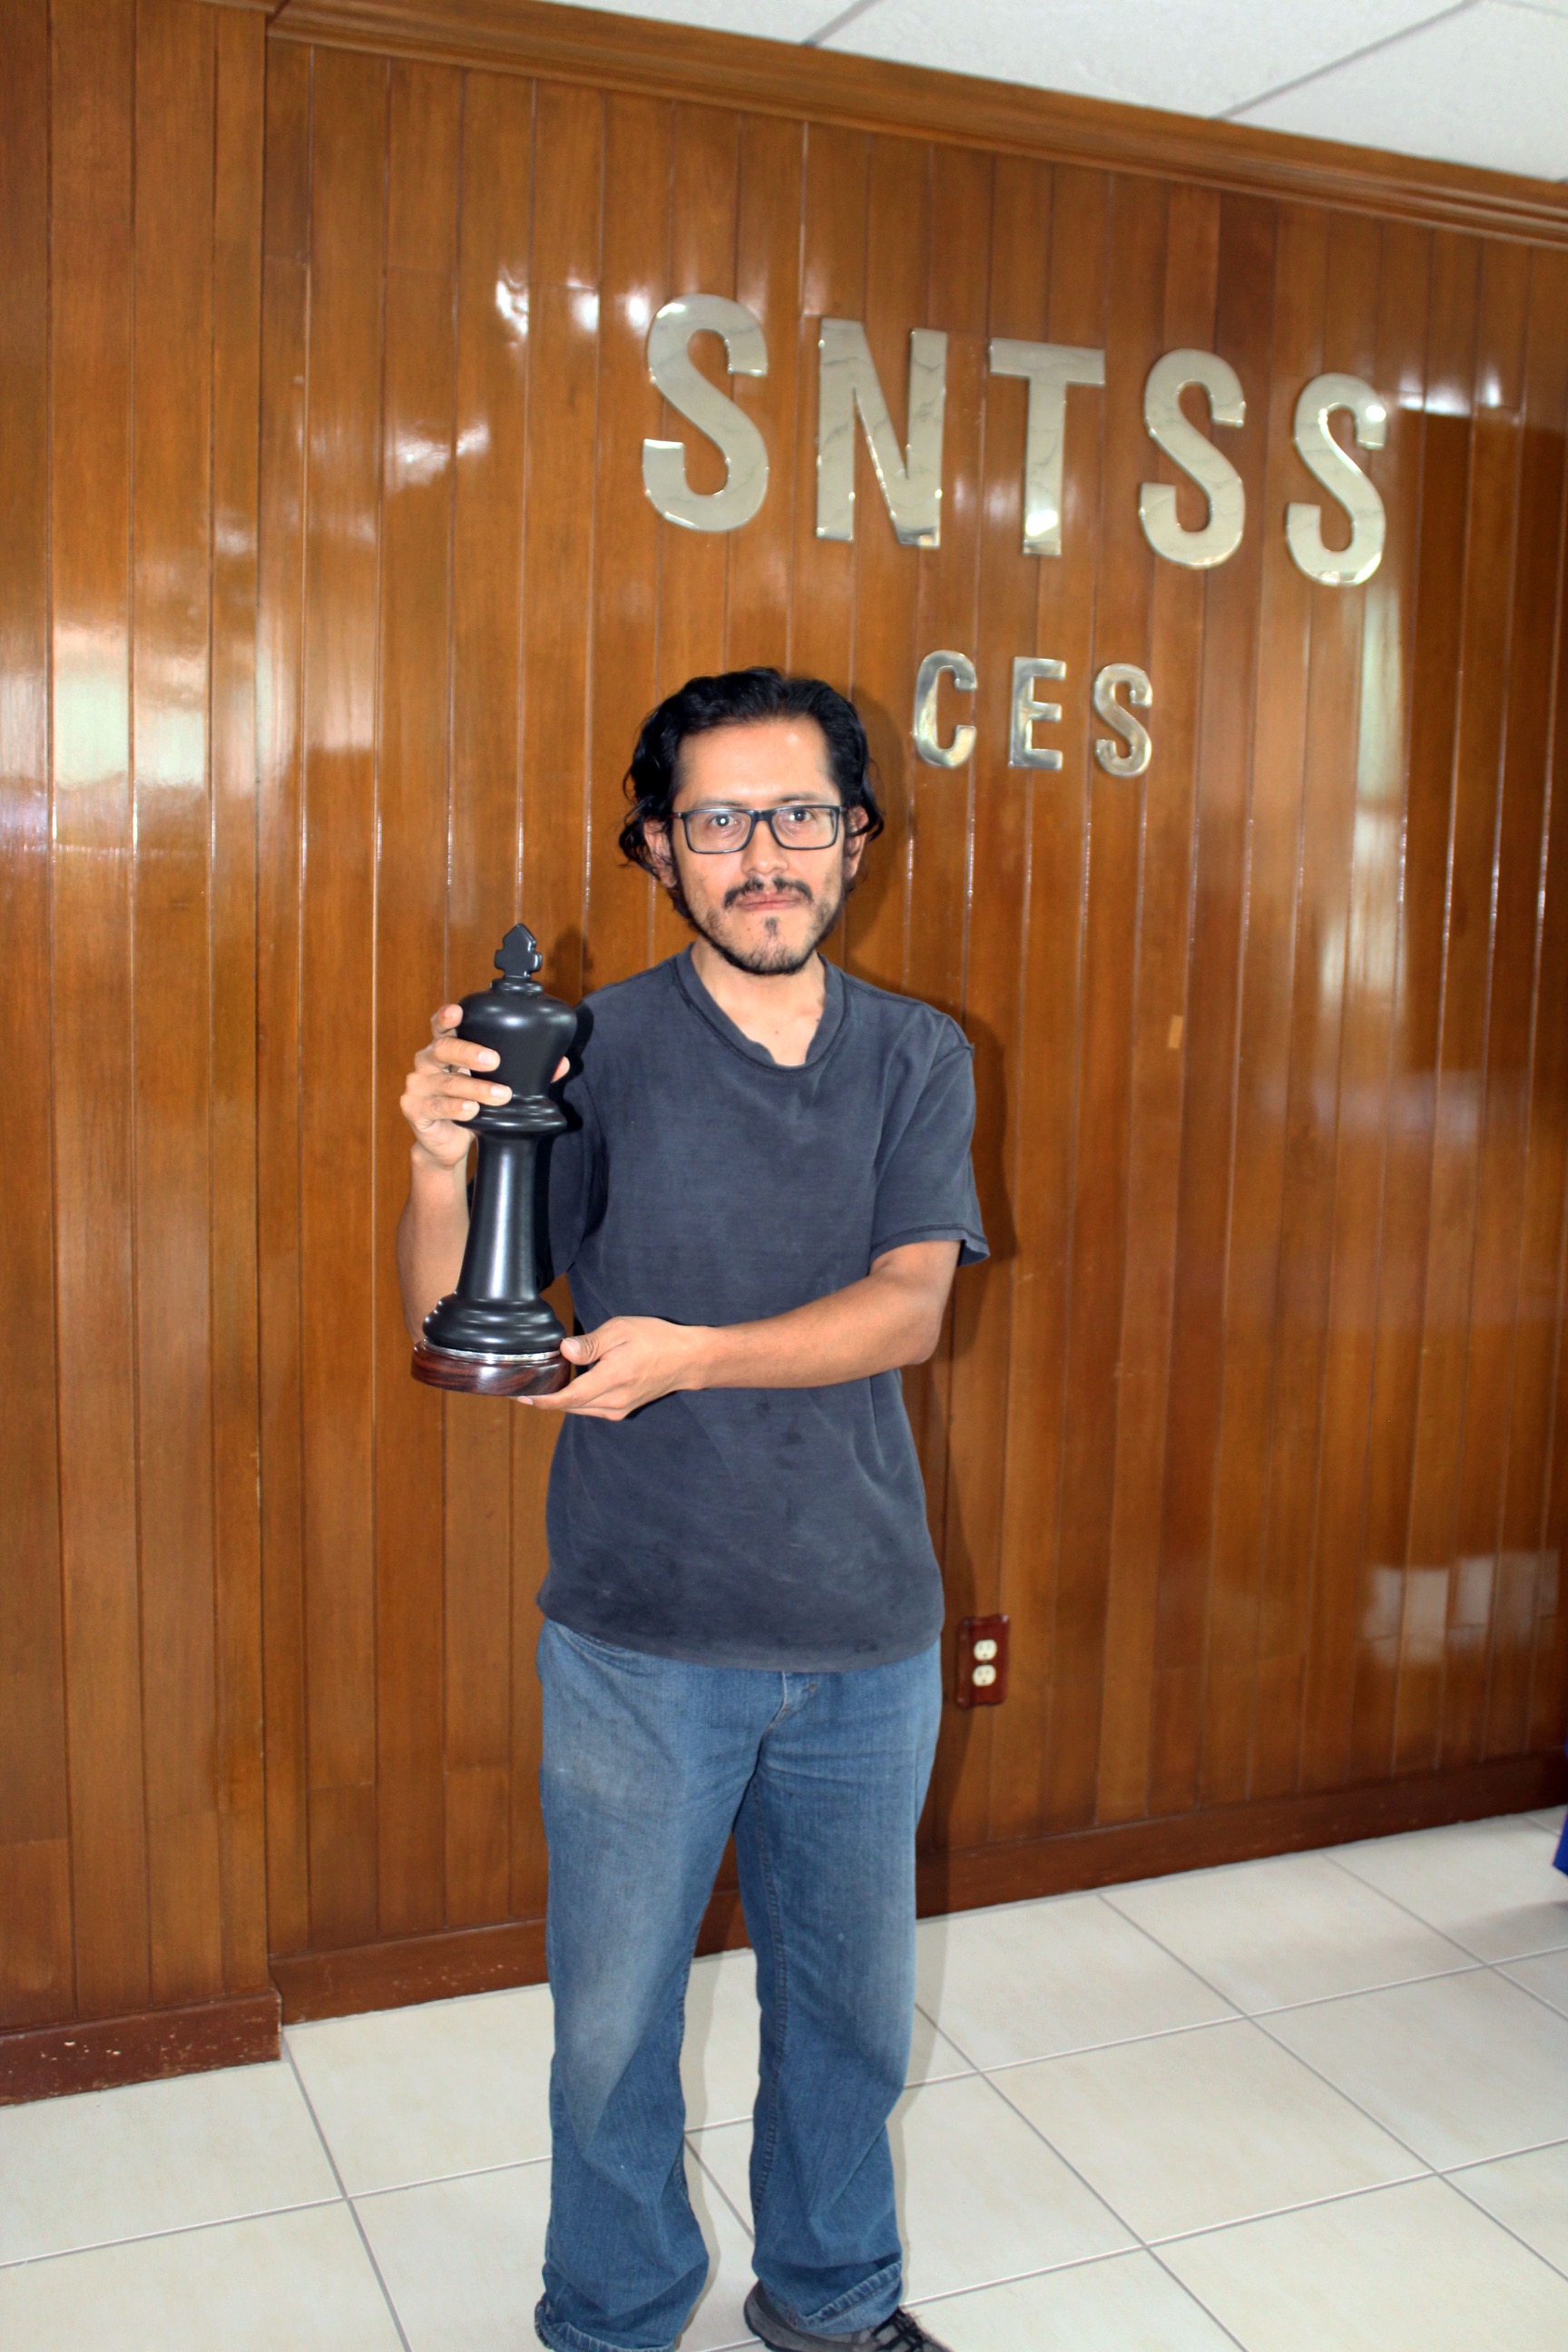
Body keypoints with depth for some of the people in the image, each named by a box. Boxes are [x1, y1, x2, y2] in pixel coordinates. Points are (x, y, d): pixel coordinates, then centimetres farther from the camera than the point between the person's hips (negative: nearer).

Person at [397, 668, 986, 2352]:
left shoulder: (918, 1059, 1)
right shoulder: (592, 1050, -7)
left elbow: (909, 1309, -10)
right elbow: (449, 1318, -11)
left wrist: (696, 1355, -26)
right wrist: (443, 1161, -31)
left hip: (866, 1636, 3)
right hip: (641, 1636, -2)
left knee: (852, 2000, 19)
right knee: (613, 2020, 11)